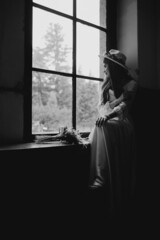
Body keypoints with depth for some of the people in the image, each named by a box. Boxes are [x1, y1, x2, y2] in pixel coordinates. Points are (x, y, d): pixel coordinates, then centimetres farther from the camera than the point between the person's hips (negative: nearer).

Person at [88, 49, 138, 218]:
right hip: (106, 121, 5)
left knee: (104, 129, -27)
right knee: (99, 129, -21)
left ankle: (101, 178, -28)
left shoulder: (130, 83, 2)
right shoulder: (106, 84, 18)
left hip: (121, 122, -5)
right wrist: (102, 115, -7)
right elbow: (101, 104, 13)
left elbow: (124, 104, -10)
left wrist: (108, 115, -24)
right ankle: (100, 177, -23)